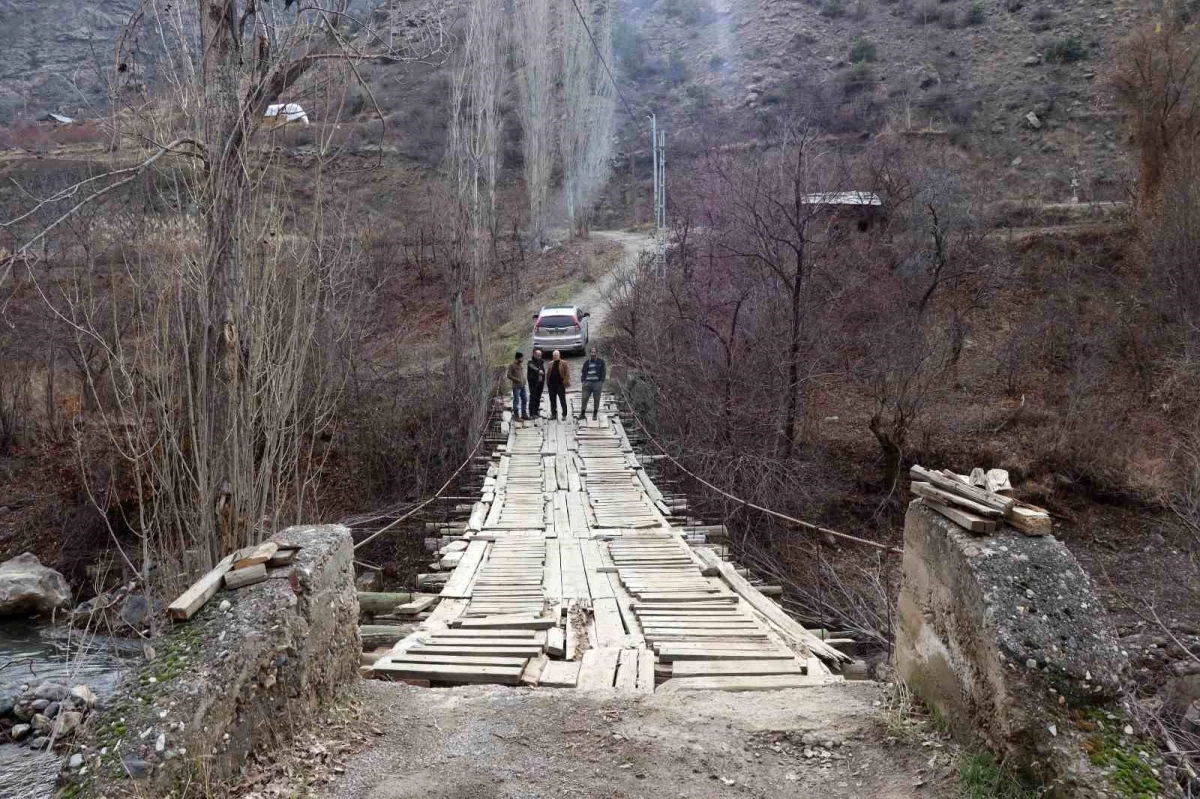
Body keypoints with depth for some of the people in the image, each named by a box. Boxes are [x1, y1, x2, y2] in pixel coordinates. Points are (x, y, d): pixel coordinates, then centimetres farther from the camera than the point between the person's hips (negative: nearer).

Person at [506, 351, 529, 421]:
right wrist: (516, 379, -17)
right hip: (516, 386, -8)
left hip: (523, 386, 8)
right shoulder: (512, 365, -8)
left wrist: (525, 379, 10)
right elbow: (508, 375, -11)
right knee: (516, 401, -4)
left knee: (525, 400, 10)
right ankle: (516, 415, 3)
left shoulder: (522, 365, 16)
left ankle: (524, 414, 20)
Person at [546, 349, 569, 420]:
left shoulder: (563, 363, -2)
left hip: (560, 384, -5)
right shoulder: (550, 363, 13)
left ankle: (564, 415, 6)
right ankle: (553, 414, 17)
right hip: (551, 385, 5)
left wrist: (565, 382, -15)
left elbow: (567, 373, -7)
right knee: (552, 401, 9)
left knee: (562, 401, 0)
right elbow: (548, 373, 15)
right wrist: (547, 382, 6)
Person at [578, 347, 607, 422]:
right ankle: (582, 413, 3)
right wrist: (583, 380, 5)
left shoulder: (601, 361, 6)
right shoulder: (587, 362, 13)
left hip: (597, 382, -2)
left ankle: (595, 414, 11)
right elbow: (583, 372, 18)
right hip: (587, 382, 2)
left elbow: (604, 372, 6)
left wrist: (602, 381, -3)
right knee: (584, 398, -4)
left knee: (596, 399, 1)